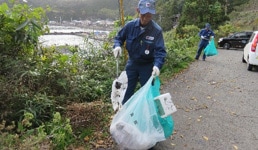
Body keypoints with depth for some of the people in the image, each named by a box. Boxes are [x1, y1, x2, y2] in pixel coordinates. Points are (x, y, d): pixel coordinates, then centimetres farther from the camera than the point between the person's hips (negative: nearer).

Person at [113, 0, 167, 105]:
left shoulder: (157, 30, -20)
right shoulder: (130, 25, -12)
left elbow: (160, 51, -22)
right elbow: (119, 37, 3)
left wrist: (157, 65, -40)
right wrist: (117, 46, -20)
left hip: (147, 66, -2)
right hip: (132, 63, 3)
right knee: (127, 90, 13)